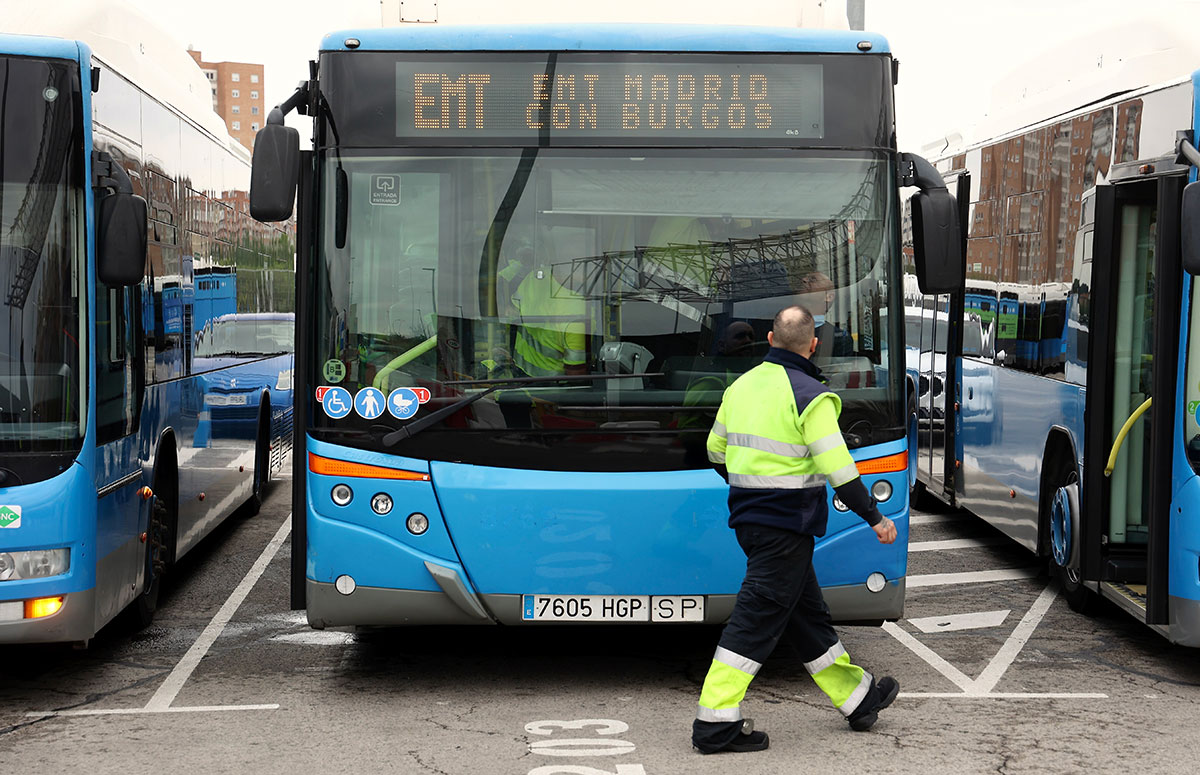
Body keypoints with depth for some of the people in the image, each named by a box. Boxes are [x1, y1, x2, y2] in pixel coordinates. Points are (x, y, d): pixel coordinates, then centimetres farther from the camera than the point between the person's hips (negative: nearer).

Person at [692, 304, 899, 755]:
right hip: (787, 524, -8)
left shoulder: (742, 385, 8)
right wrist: (875, 518, -9)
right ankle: (715, 724, -5)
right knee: (757, 620, -6)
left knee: (807, 613, 17)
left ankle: (857, 698, 31)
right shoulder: (809, 395, -15)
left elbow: (717, 451, 18)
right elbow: (836, 467, -18)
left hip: (747, 515, 8)